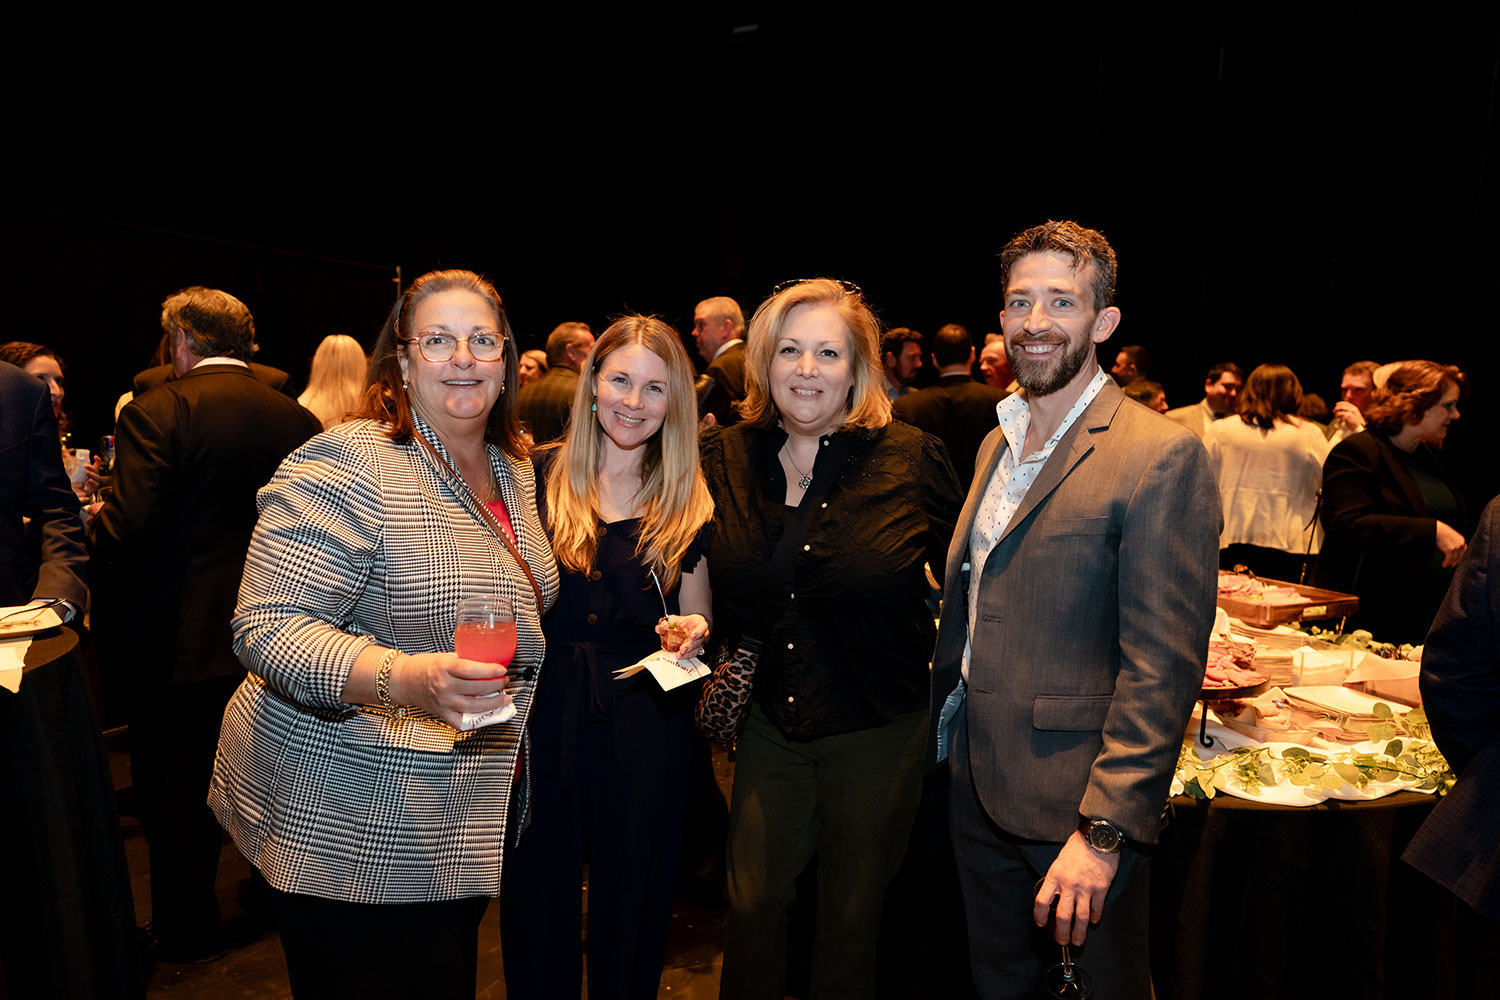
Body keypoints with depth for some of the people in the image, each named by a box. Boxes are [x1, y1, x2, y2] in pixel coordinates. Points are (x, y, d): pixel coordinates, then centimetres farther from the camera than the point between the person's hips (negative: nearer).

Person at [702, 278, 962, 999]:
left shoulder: (912, 460, -12)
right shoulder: (726, 460, -3)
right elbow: (719, 594, 12)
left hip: (878, 731, -2)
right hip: (769, 725, 3)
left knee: (851, 915, 15)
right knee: (752, 902, 12)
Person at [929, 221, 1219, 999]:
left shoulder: (1161, 456, -16)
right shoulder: (997, 443, 9)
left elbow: (1164, 665, -20)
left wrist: (1105, 829, -22)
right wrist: (941, 733, 12)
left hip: (1076, 799, -6)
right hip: (977, 784, 7)